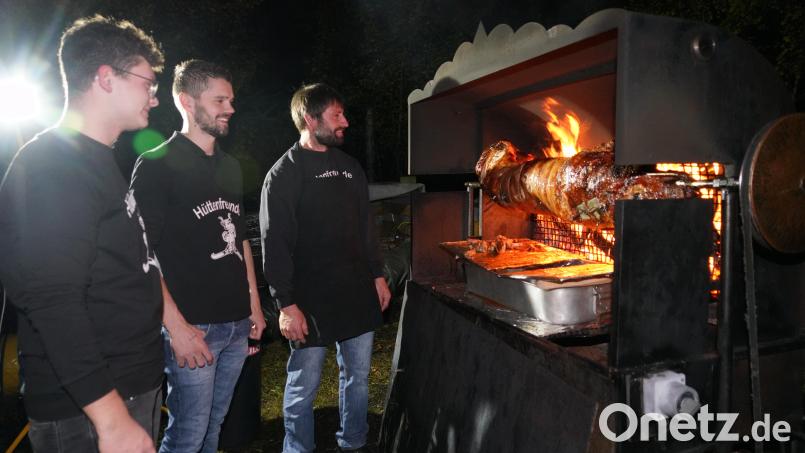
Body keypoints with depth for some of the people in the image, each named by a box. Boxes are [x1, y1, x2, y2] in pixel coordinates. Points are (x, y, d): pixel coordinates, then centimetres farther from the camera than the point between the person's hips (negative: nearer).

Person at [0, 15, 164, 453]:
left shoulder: (100, 162, 12)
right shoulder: (50, 167, -17)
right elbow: (53, 304, -25)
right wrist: (112, 418, -26)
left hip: (135, 385, 9)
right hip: (88, 410, -9)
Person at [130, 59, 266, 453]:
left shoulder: (230, 166, 14)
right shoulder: (157, 165, -7)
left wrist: (254, 303, 16)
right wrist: (176, 326, -17)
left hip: (237, 323, 6)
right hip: (193, 326, -6)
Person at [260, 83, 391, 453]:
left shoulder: (349, 166, 11)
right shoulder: (284, 174, -8)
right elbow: (275, 245, -11)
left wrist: (377, 275, 13)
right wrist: (286, 304, -15)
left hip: (358, 294, 6)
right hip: (311, 300, -5)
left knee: (357, 375, 16)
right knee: (304, 386, 7)